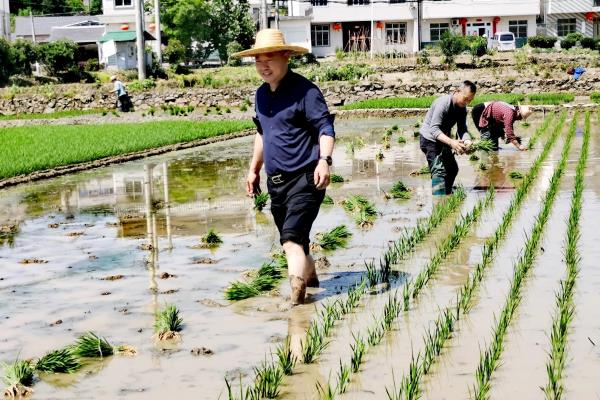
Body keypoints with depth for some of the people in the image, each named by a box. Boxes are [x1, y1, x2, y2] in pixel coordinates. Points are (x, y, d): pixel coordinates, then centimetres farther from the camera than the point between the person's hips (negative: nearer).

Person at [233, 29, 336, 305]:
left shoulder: (304, 90, -11)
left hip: (304, 179, -8)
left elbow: (326, 128, -15)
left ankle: (296, 298, -20)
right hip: (275, 180, 8)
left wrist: (324, 160, -30)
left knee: (292, 239, -19)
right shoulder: (261, 95, 13)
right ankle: (310, 275, 40)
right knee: (293, 240, 17)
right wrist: (254, 169, 27)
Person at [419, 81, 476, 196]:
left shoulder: (462, 108, -3)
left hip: (444, 139, 9)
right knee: (439, 170, -22)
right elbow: (434, 129, -35)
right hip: (430, 139, -9)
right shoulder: (443, 103, -28)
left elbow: (462, 129, -5)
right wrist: (451, 142, -49)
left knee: (452, 169, 17)